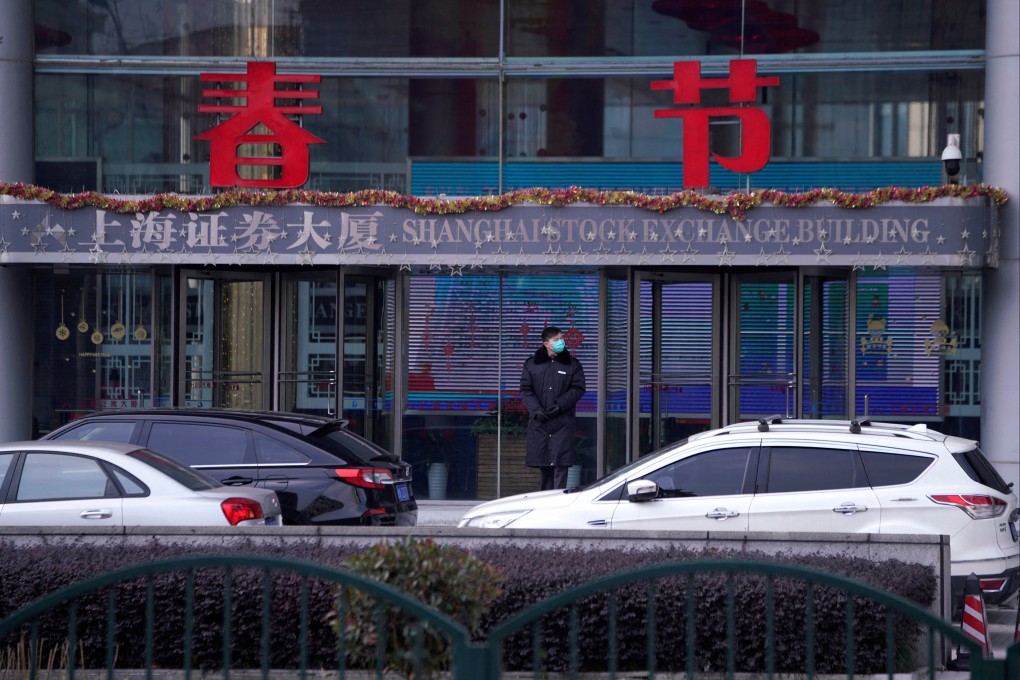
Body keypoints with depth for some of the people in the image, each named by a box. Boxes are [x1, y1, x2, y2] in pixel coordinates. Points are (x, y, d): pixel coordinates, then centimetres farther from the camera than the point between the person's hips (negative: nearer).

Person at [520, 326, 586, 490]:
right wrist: (536, 410, -10)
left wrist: (560, 405, -11)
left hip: (562, 422, -2)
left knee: (560, 464, -11)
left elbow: (578, 389, 2)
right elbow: (525, 390, 5)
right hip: (539, 421, 2)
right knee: (543, 464, 7)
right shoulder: (531, 364, 10)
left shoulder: (572, 364, 7)